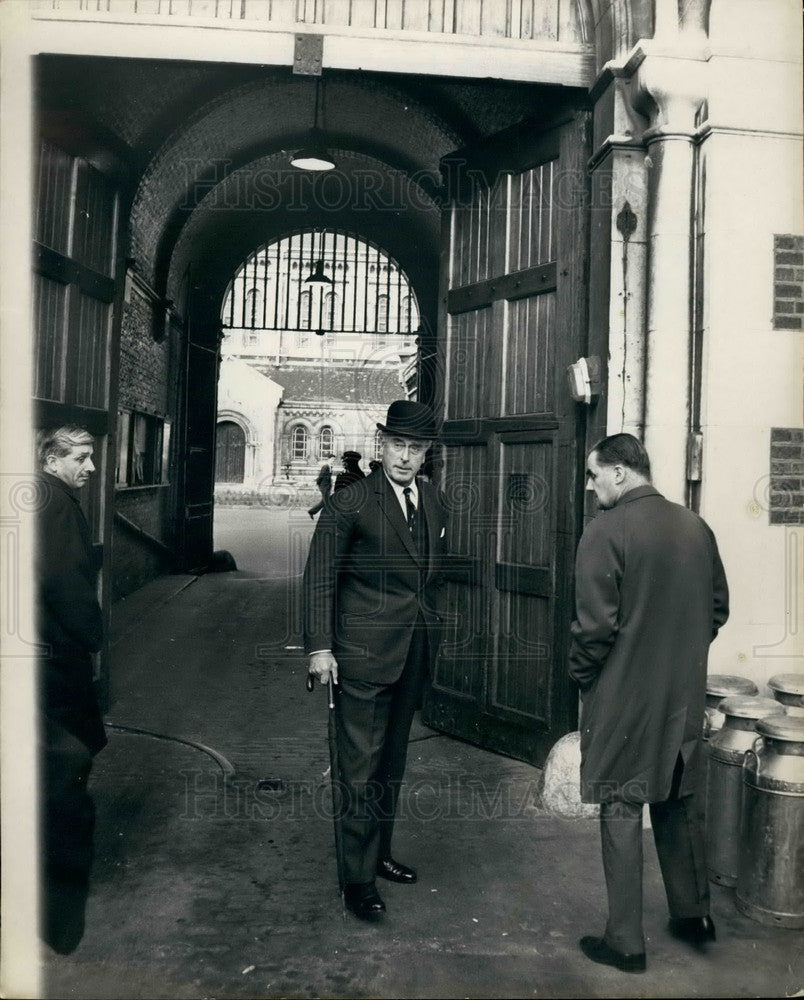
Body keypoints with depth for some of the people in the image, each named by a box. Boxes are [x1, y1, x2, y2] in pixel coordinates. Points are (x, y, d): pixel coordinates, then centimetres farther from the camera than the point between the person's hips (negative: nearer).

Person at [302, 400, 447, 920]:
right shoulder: (350, 502, -10)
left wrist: (431, 633, 12)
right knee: (361, 765, 0)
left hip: (414, 652, 6)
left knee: (393, 759, 19)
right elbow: (319, 577, -9)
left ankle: (380, 853, 36)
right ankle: (358, 879, 13)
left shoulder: (435, 502, 8)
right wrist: (319, 646, -12)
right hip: (364, 652, -6)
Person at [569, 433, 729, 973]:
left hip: (623, 696, -6)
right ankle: (693, 914, 35)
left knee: (621, 812, 6)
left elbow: (595, 624, -18)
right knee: (679, 803, 21)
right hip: (686, 694, 6)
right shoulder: (696, 527, 2)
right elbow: (718, 607, 9)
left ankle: (625, 941, 17)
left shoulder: (607, 530, -17)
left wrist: (582, 676, -2)